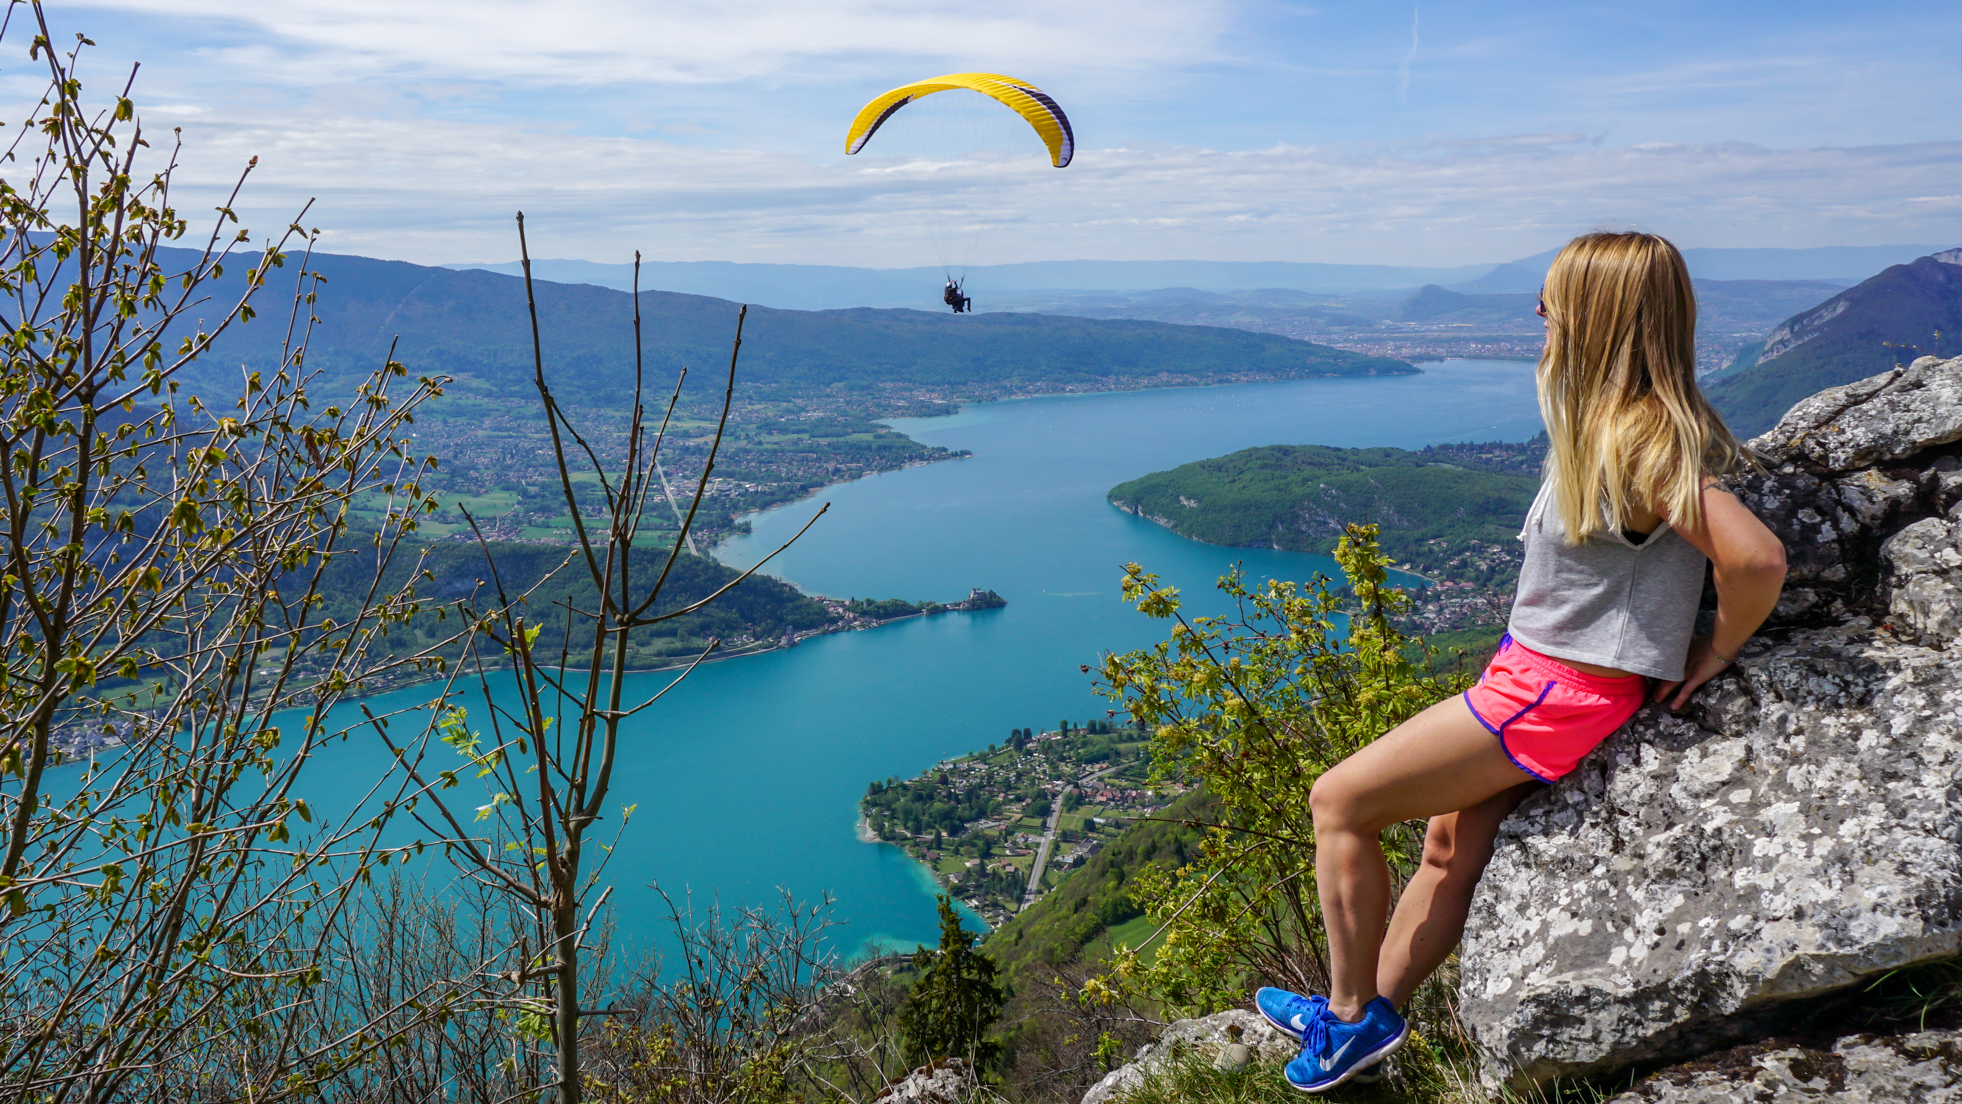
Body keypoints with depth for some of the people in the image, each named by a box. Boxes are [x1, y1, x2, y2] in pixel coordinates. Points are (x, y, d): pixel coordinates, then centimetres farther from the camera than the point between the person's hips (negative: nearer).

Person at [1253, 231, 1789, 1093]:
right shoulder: (1618, 429, 7)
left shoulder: (1638, 447, -23)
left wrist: (1715, 652, -14)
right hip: (1534, 669, 10)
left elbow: (1757, 558, -32)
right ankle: (1367, 1017, 28)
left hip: (1557, 696, -9)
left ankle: (1351, 1014, 11)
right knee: (1453, 847, 15)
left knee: (1338, 802, -4)